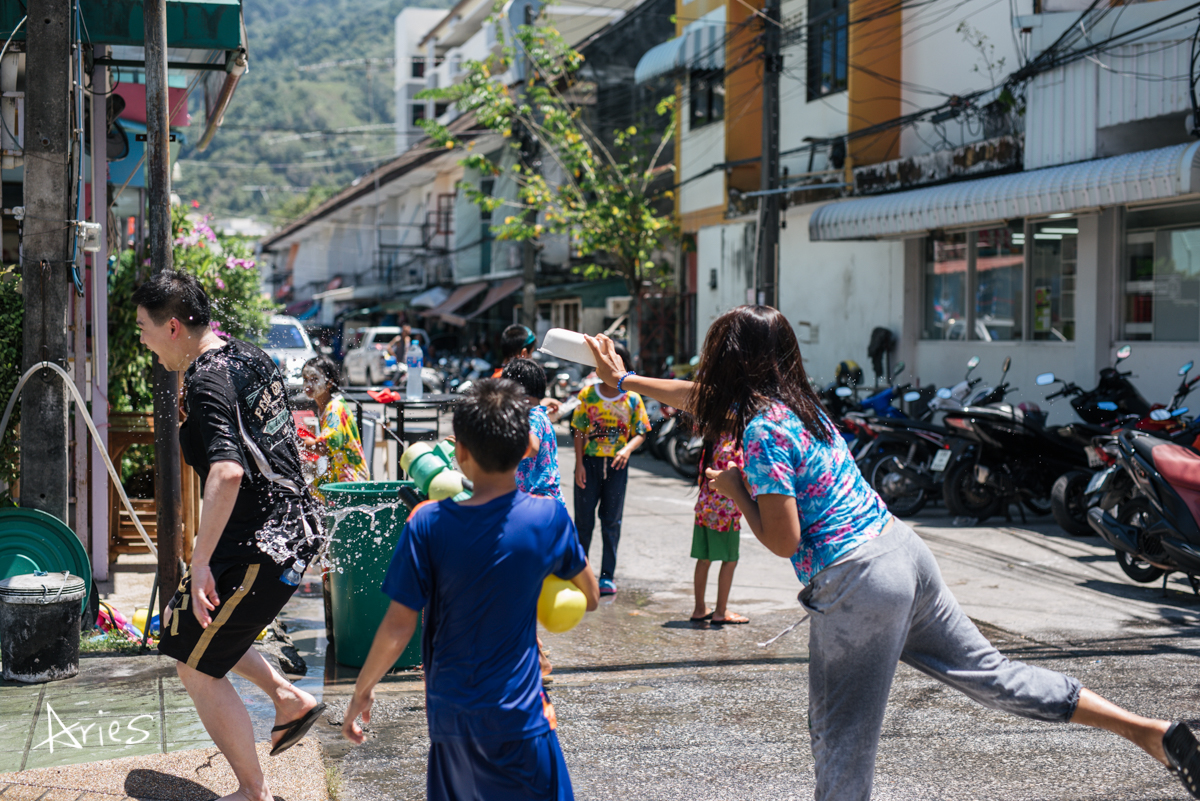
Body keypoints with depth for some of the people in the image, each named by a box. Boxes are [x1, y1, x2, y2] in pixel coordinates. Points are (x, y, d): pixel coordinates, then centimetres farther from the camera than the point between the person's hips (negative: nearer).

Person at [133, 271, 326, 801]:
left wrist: (201, 562, -30)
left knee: (195, 667, 3)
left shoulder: (206, 382, -20)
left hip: (257, 548, -10)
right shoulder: (250, 356, 8)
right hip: (296, 527, 10)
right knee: (182, 620, 26)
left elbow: (227, 473, -33)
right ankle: (289, 698, 27)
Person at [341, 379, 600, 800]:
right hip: (518, 715, -1)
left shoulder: (427, 524, -12)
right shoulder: (548, 517, -9)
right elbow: (589, 597, 6)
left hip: (448, 712, 2)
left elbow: (398, 627, -9)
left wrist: (362, 691, 4)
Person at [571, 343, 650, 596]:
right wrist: (579, 464, -6)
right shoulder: (588, 394, 0)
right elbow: (579, 431, 1)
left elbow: (641, 432, 2)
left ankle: (607, 576, 13)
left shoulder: (632, 399, 0)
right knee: (583, 520, 5)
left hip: (617, 464, 0)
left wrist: (628, 449, -18)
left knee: (612, 522, 6)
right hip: (590, 462, 0)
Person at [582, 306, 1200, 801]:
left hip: (856, 583, -9)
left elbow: (783, 541, -16)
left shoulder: (763, 430, -15)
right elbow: (698, 396, 28)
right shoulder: (794, 399, 11)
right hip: (903, 551, 9)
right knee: (988, 674, 15)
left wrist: (734, 489, -3)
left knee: (842, 734, 6)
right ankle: (1150, 732, 15)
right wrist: (623, 378, 35)